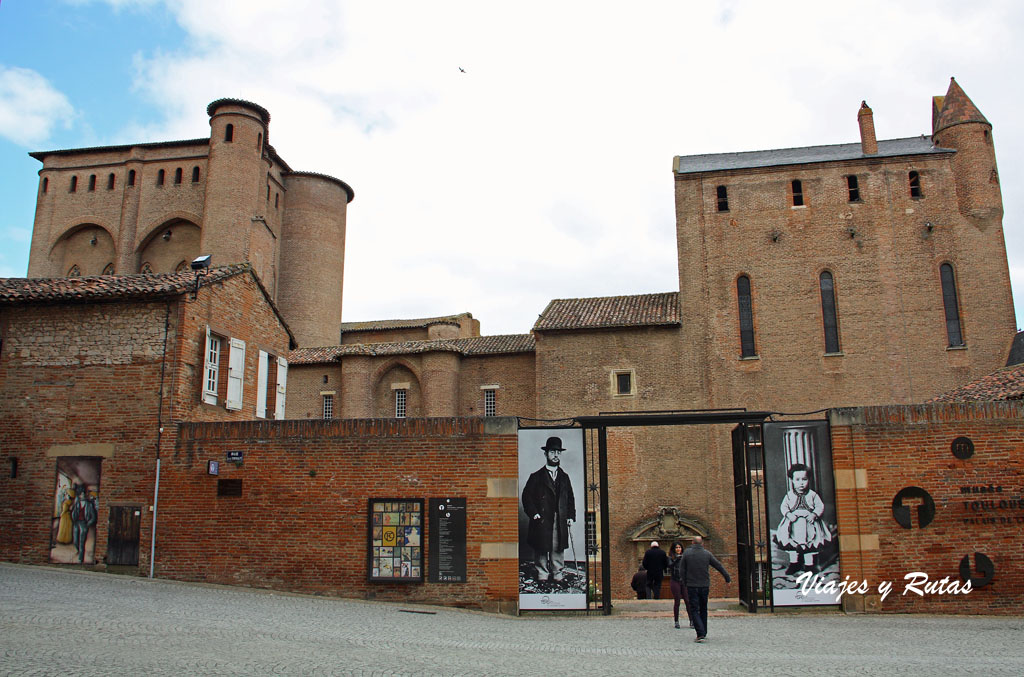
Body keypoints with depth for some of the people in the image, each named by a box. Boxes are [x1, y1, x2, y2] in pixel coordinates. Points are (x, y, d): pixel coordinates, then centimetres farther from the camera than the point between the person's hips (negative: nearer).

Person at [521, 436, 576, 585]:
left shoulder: (564, 478, 16)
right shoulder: (536, 477, 5)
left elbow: (570, 498, 17)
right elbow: (526, 496, 0)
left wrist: (571, 516, 7)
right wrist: (534, 513, -10)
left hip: (560, 521, 2)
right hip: (541, 521, -2)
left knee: (558, 549, 2)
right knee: (541, 549, 1)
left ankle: (557, 574, 12)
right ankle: (542, 574, 12)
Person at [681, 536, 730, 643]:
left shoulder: (686, 553, -2)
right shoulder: (707, 554, 2)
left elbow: (683, 571, 0)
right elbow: (719, 566, 8)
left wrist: (685, 584, 9)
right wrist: (728, 578, 19)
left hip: (692, 586, -2)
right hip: (704, 586, 2)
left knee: (694, 610, -2)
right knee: (703, 609, 17)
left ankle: (700, 634, -15)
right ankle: (703, 633, 23)